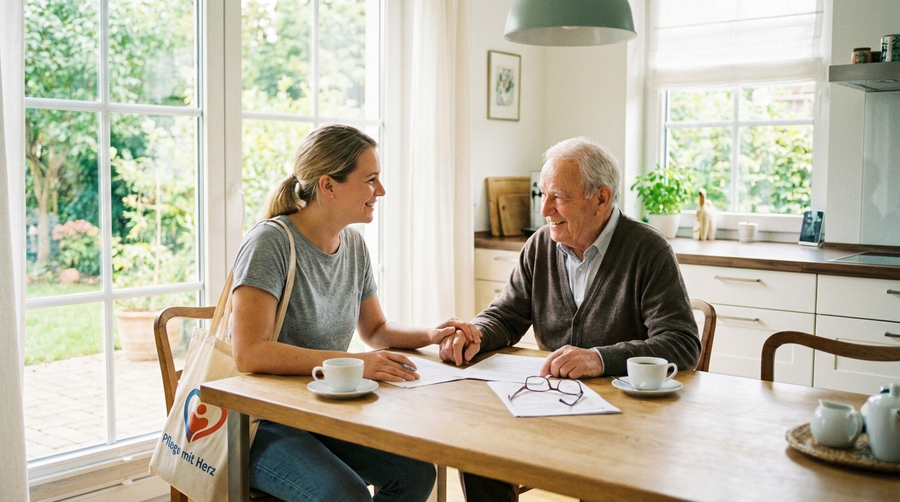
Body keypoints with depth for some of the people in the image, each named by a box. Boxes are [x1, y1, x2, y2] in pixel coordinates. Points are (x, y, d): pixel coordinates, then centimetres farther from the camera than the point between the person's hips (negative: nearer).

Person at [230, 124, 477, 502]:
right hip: (263, 424, -7)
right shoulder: (272, 242, -17)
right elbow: (249, 353, -27)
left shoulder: (353, 245, 6)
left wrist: (430, 336, -1)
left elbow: (375, 329, 19)